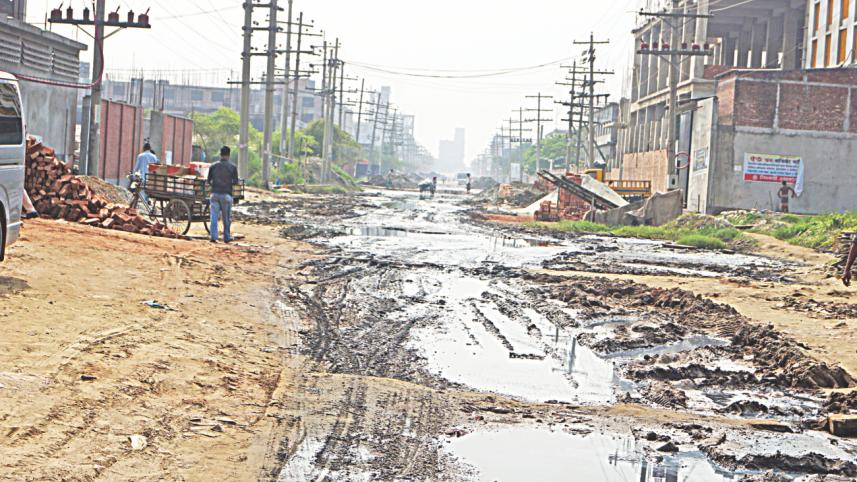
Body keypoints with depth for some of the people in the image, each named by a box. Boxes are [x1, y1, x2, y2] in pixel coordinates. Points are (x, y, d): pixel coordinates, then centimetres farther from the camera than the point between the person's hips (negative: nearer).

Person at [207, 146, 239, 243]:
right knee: (227, 217, 9)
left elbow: (209, 181, 6)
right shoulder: (232, 167, -3)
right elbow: (235, 181, -1)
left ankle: (213, 236, -7)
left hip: (215, 194, 1)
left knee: (214, 216, 1)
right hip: (226, 195, -1)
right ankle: (227, 237, 16)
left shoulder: (213, 166, 2)